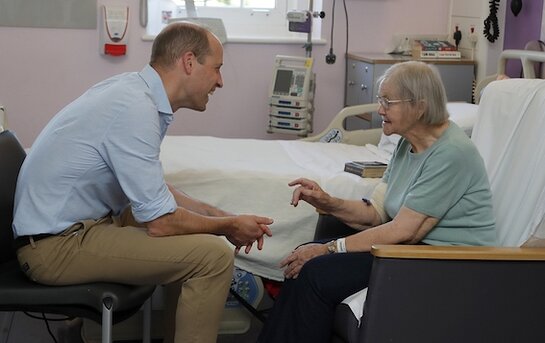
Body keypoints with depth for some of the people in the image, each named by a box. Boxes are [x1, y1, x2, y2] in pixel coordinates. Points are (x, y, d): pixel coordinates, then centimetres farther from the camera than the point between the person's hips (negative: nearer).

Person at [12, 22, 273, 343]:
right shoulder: (135, 108, -23)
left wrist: (219, 215, 7)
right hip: (57, 244, -10)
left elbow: (154, 189, 15)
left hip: (73, 221, 10)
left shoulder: (135, 91, 5)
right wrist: (227, 226, -6)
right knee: (213, 255, -17)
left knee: (198, 236, 19)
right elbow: (160, 222, -22)